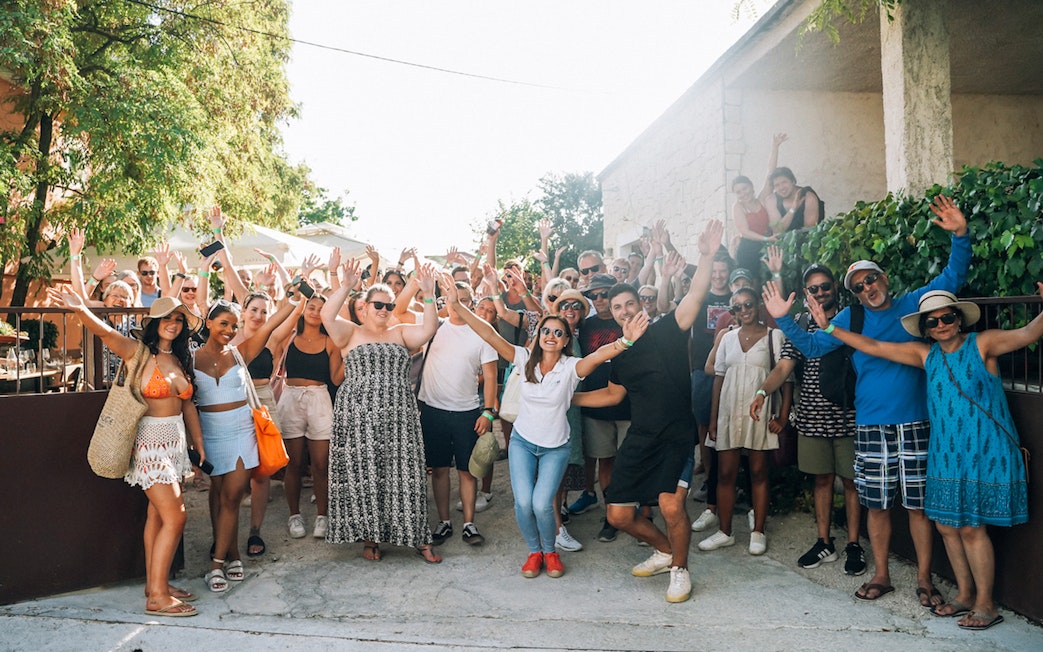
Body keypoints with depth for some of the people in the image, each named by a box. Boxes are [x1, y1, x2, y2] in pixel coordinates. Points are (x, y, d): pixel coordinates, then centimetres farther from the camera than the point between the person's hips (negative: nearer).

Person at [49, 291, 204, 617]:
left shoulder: (180, 360, 10)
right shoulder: (139, 352, -8)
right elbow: (107, 333, -28)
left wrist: (199, 445, 13)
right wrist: (81, 309, -47)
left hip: (175, 441, 7)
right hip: (150, 441, -7)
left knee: (157, 515, 13)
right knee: (175, 517, -8)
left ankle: (154, 583, 24)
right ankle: (157, 597, 2)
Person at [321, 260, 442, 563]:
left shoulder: (400, 333, 13)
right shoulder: (350, 333, 6)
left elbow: (428, 328, -5)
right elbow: (327, 316, -13)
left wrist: (428, 295, -15)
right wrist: (346, 286, -22)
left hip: (398, 417, 2)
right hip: (359, 416, -2)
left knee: (404, 474, 1)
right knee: (363, 474, 2)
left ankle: (417, 537, 11)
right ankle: (369, 535, 19)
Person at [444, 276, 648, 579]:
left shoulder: (571, 367, -15)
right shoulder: (525, 359, -9)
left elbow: (600, 355, -35)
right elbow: (490, 335, -16)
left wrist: (625, 341, -55)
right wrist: (458, 306, -25)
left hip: (555, 447, -2)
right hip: (522, 442, 2)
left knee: (542, 504, -12)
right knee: (523, 502, -10)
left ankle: (550, 551, 19)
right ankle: (534, 551, 19)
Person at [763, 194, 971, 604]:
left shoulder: (915, 304, 5)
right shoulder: (850, 319, 8)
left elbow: (953, 277, 0)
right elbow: (812, 346, 10)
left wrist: (960, 235, -15)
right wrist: (784, 320, -1)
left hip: (914, 424, -1)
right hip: (870, 426, 1)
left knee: (918, 503, 4)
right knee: (876, 504, 8)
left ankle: (924, 579, 19)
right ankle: (881, 575, 23)